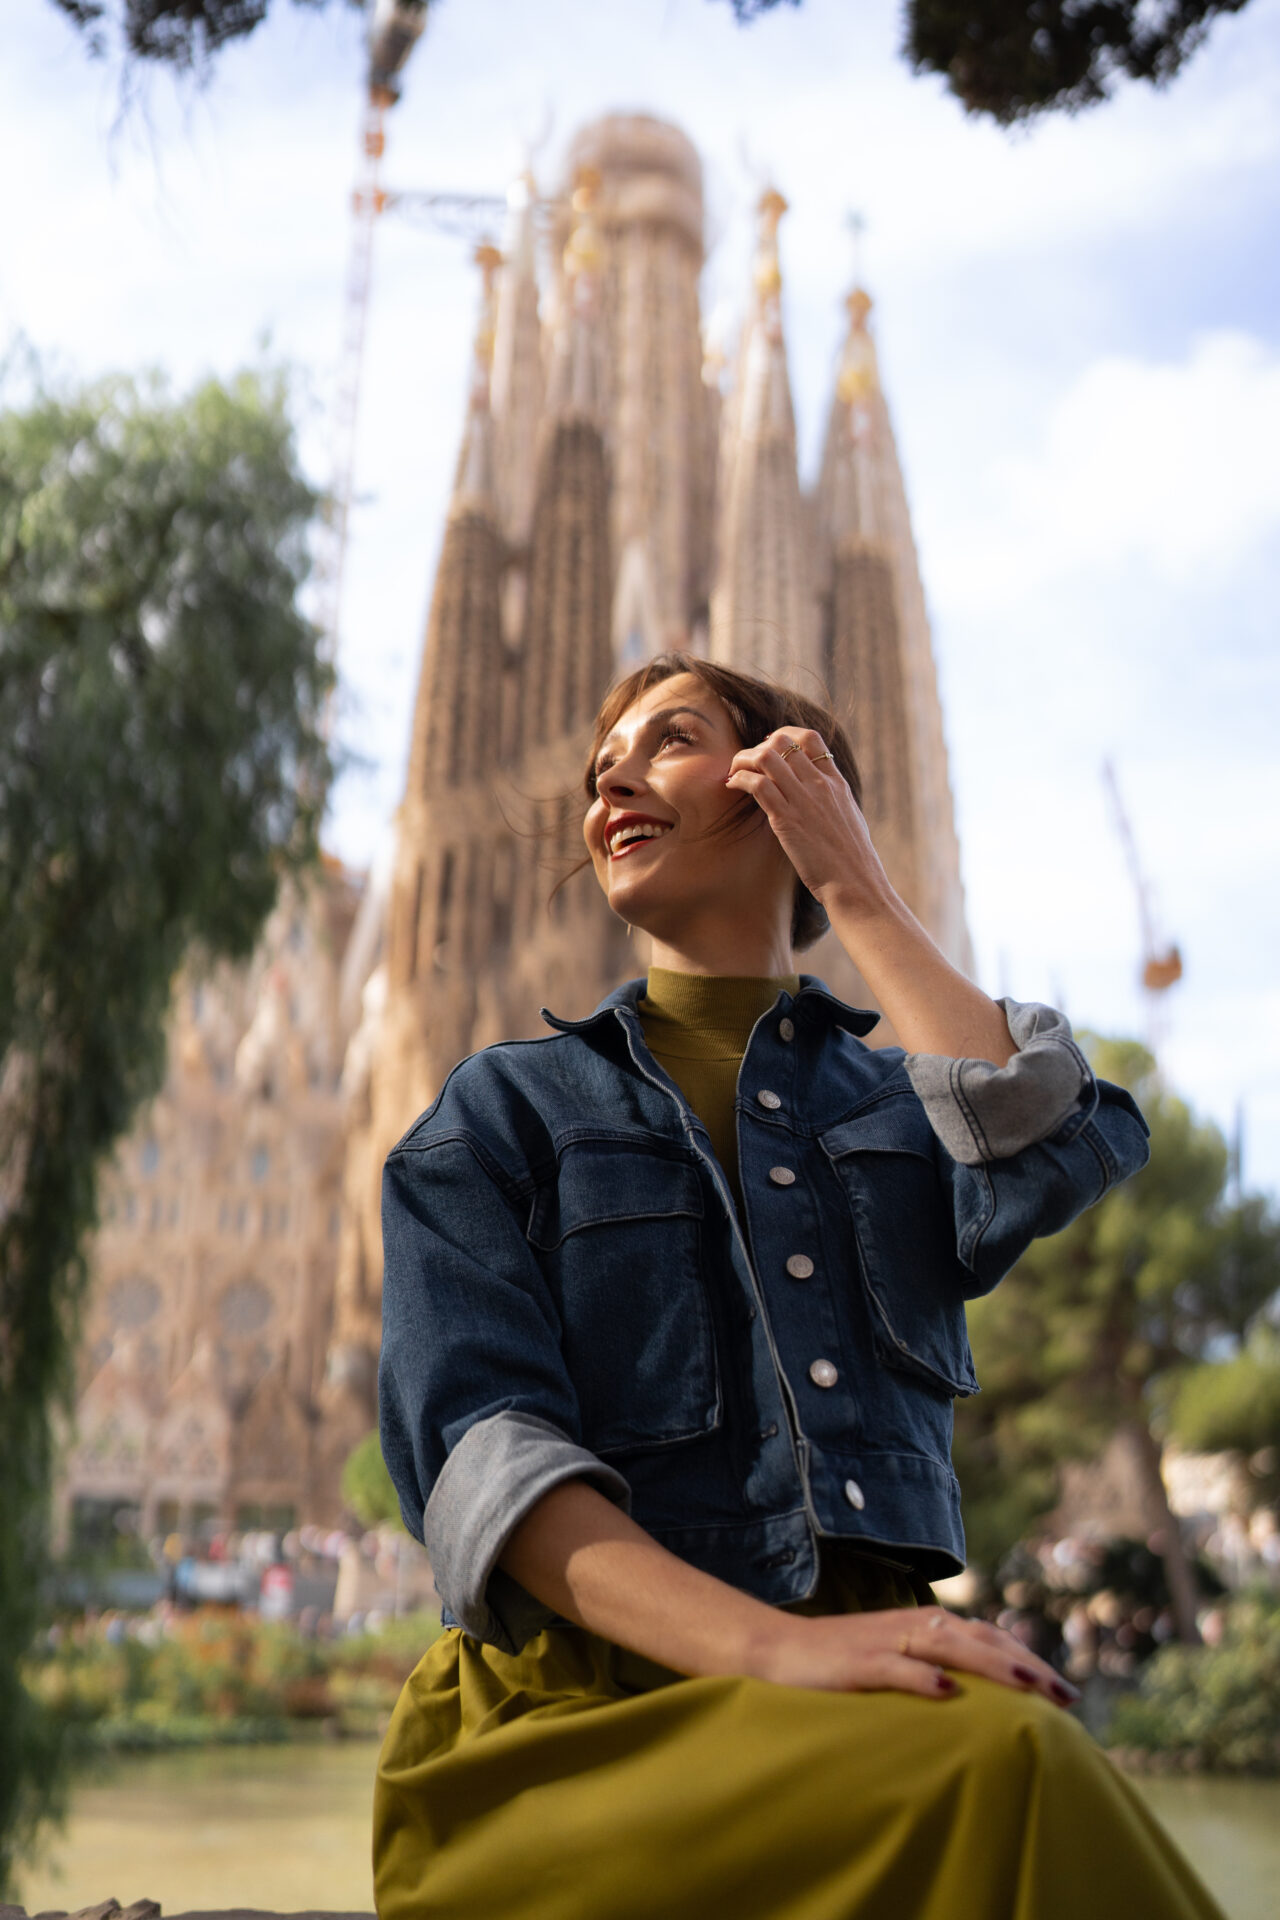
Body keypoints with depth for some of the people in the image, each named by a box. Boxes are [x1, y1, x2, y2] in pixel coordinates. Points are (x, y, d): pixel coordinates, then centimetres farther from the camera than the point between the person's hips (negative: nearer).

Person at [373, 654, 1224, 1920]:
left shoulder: (904, 1098, 18)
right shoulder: (508, 1107, 11)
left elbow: (1054, 1156, -8)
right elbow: (476, 1441, -6)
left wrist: (852, 889, 5)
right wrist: (766, 1645, -23)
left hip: (869, 1695, 3)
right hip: (592, 1706, -3)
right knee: (1008, 1768, -32)